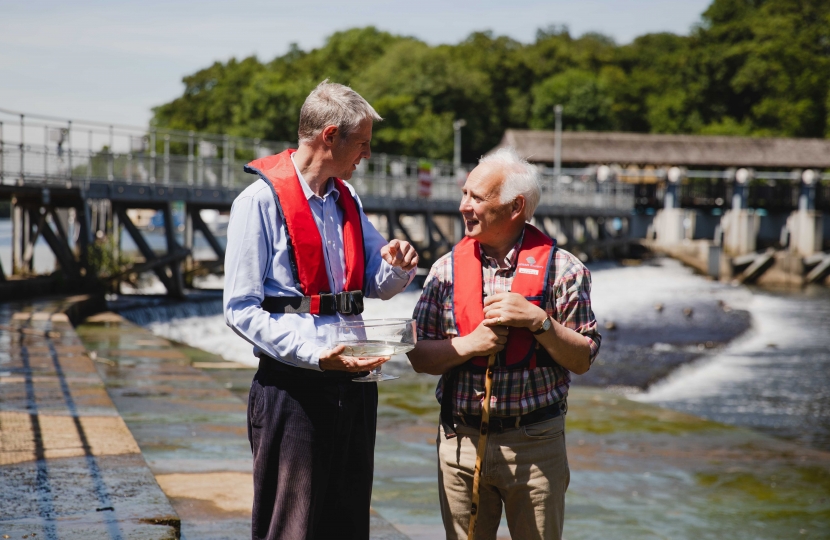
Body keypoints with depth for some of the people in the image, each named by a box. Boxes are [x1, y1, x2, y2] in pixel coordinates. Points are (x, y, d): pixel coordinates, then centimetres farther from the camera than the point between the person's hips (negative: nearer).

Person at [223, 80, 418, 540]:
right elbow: (241, 310, -12)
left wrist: (399, 266, -2)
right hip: (292, 388, -7)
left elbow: (377, 286, 22)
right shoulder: (261, 201, -8)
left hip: (353, 382, 7)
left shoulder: (347, 200, 14)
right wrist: (316, 355, -22)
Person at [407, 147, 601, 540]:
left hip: (535, 447, -2)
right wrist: (469, 344, -13)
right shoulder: (447, 268, 5)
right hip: (460, 443, 2)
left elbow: (582, 360, -3)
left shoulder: (561, 268, -2)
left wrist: (538, 321, -17)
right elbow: (419, 356, 4)